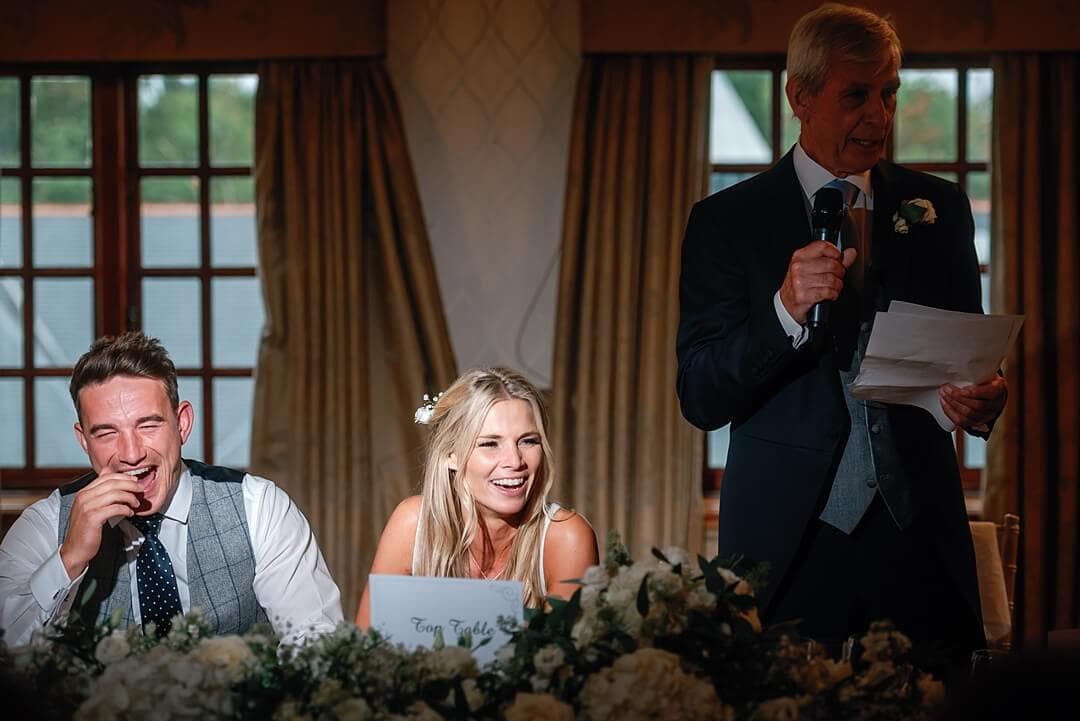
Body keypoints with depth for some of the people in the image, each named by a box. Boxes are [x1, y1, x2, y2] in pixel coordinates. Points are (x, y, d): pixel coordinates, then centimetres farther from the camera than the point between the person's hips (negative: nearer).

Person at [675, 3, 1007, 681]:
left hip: (921, 539, 2)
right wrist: (787, 310, -20)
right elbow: (700, 398, -4)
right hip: (790, 543, -2)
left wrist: (983, 397, -8)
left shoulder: (940, 208, 10)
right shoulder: (727, 222, 2)